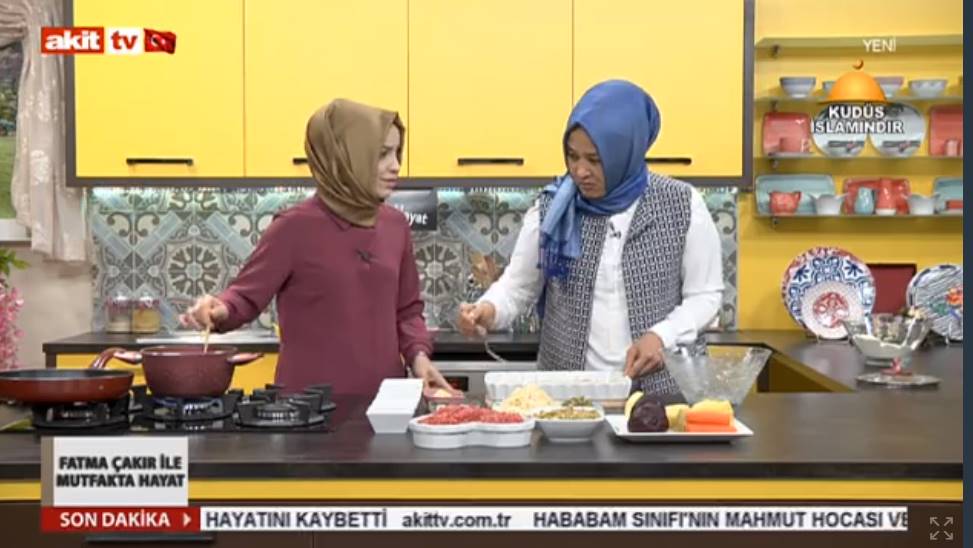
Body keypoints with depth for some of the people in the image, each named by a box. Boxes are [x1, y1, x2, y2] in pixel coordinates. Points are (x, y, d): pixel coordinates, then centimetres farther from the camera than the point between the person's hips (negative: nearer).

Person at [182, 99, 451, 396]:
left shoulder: (395, 224, 6)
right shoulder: (296, 227, -9)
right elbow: (247, 295, -5)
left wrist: (418, 355, -2)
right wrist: (220, 310, -26)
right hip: (311, 400, -5)